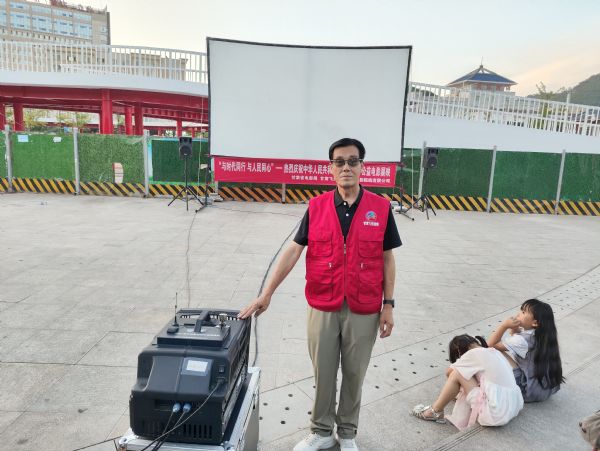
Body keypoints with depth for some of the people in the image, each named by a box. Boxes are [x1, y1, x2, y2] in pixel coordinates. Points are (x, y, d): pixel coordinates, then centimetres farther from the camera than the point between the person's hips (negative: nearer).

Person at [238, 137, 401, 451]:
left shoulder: (381, 208, -5)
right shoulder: (316, 207, -4)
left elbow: (387, 259, 0)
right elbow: (293, 252, -4)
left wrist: (388, 305, -1)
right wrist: (266, 294, -7)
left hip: (364, 310, 0)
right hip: (322, 308, 1)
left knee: (354, 374, 16)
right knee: (323, 373, 15)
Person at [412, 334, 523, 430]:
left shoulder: (474, 353, -8)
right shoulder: (494, 351, 12)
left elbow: (449, 372, 2)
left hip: (496, 414, -8)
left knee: (457, 374, -3)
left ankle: (435, 412, 9)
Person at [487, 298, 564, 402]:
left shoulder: (522, 340, -26)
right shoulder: (540, 335, -3)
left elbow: (491, 344, -21)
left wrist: (504, 325, -23)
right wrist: (514, 329, -9)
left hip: (531, 393, -8)